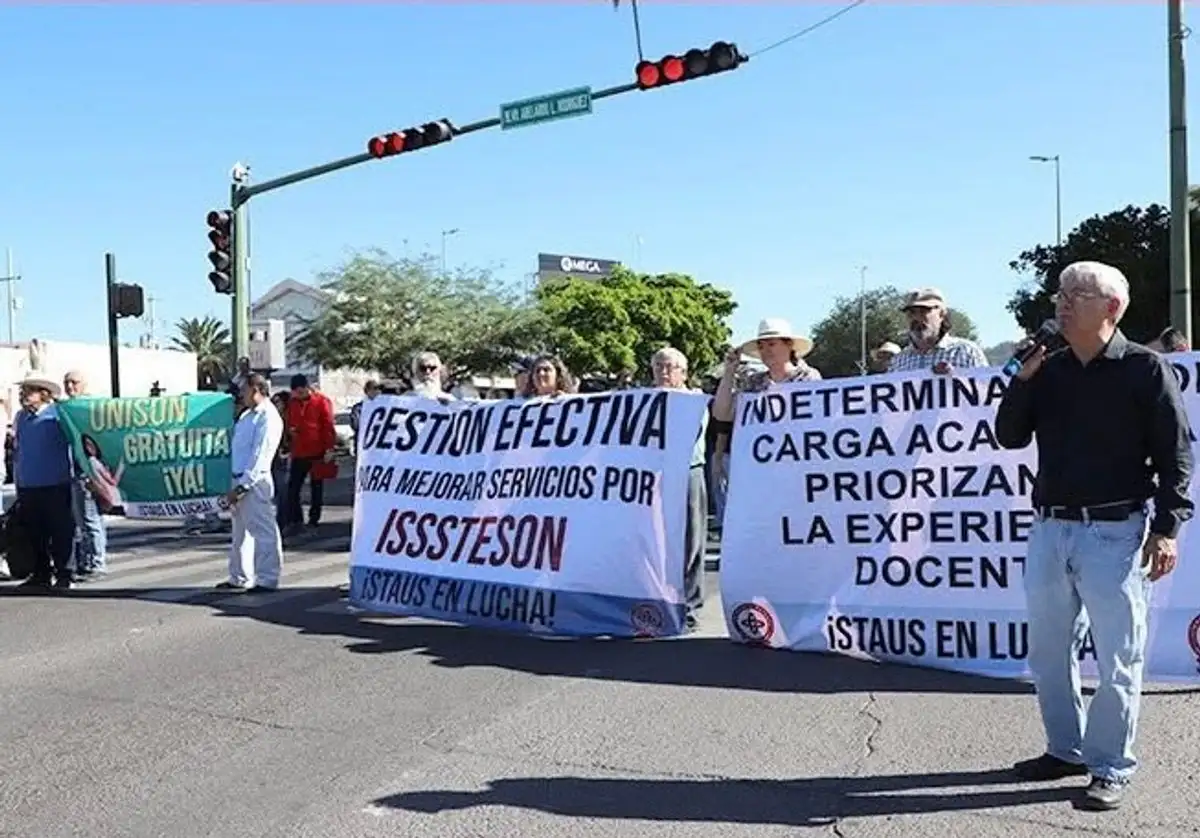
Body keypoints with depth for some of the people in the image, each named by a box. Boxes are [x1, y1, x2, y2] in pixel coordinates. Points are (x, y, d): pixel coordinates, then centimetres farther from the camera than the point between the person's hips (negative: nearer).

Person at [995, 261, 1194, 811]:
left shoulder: (1144, 368, -4)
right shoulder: (1048, 369, 9)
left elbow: (1176, 453, -5)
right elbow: (1010, 437, 8)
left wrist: (1167, 527, -12)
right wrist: (1024, 379, -5)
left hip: (1114, 533, -5)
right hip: (1049, 530, 6)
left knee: (1117, 659, 1)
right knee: (1047, 653, 14)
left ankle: (1111, 767, 14)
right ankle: (1065, 750, 29)